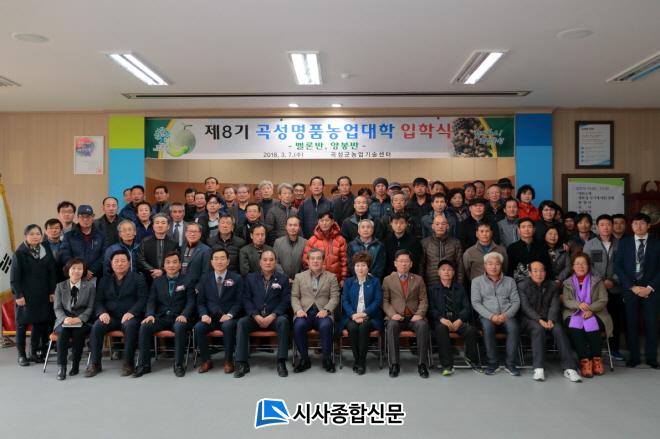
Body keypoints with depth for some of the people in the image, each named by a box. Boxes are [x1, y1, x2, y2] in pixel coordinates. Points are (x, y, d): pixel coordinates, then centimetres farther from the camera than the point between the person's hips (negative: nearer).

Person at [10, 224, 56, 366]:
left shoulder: (46, 253, 7)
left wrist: (52, 292, 3)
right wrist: (18, 295, -11)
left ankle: (34, 352, 17)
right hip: (25, 296, -3)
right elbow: (14, 277, -6)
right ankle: (21, 355, 14)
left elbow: (51, 274, 8)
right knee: (22, 324, 5)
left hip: (42, 295, 3)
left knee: (39, 323, 6)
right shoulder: (19, 253, -4)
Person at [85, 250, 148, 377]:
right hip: (110, 317, 3)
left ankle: (128, 363, -25)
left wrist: (131, 312, -19)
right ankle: (95, 363, -16)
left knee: (130, 326, -36)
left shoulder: (138, 278, 8)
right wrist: (102, 312, -10)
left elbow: (143, 299, -3)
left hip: (130, 316, -3)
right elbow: (98, 301, 12)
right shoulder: (105, 280, 19)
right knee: (96, 327, -26)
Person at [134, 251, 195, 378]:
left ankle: (178, 364, -23)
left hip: (178, 318, -3)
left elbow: (191, 301, 0)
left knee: (179, 327, -36)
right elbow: (151, 301, 10)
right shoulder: (157, 281, 16)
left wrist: (184, 315, -19)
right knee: (144, 326, -26)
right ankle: (144, 364, -15)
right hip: (160, 317, 3)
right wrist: (150, 314, -10)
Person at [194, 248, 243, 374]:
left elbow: (239, 301, 1)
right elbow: (200, 301, 10)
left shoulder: (236, 278, 5)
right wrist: (204, 314, -10)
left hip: (228, 318, -2)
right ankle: (206, 360, -8)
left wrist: (230, 314, -16)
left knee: (227, 326, -35)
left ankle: (228, 361, -17)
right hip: (210, 317, 2)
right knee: (198, 327, -28)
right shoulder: (205, 279, 11)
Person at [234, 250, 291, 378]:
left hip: (275, 317, -1)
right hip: (255, 317, 1)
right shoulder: (250, 278, 12)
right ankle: (242, 364, -26)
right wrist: (256, 316, -13)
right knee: (242, 322, -28)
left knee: (283, 321, -33)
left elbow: (286, 301, 0)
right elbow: (246, 299, 3)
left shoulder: (282, 279, 9)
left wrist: (272, 316, -15)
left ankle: (281, 362, -28)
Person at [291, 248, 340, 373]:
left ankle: (327, 358, -16)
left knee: (326, 326, -35)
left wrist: (326, 310, -12)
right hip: (304, 312, 1)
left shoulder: (331, 277, 14)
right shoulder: (299, 277, 18)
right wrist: (298, 309, -8)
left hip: (322, 313, -1)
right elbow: (294, 296, 12)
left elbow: (334, 297, 5)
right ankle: (304, 359, -13)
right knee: (298, 325, -32)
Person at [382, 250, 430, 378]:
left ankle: (422, 364, -25)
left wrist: (419, 314, -9)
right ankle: (394, 364, -28)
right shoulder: (388, 280, 12)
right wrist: (392, 314, -12)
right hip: (396, 317, -1)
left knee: (423, 325, -32)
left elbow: (423, 300, 10)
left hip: (414, 317, 1)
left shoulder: (418, 279, 16)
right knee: (391, 326, -35)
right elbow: (385, 301, 5)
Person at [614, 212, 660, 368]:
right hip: (630, 289, 0)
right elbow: (617, 267, 0)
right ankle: (634, 356, 10)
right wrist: (632, 287, -8)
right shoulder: (624, 242, 4)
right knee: (631, 323, 1)